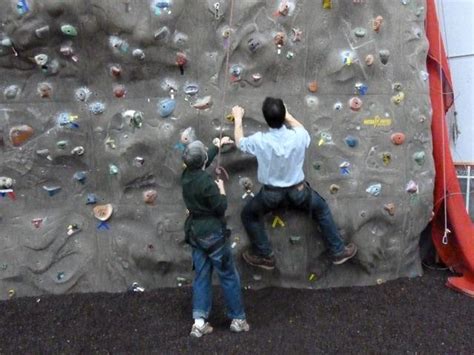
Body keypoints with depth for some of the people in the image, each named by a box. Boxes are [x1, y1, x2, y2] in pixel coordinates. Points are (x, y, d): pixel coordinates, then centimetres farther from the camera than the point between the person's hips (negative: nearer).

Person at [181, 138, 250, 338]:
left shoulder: (186, 175, 2)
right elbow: (221, 208, -18)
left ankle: (199, 322, 11)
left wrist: (219, 145, 34)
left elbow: (204, 161, 22)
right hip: (212, 232, -7)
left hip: (195, 232, 8)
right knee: (229, 276, 6)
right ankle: (238, 319, 16)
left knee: (201, 276, 12)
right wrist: (221, 189, -2)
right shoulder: (206, 181, -23)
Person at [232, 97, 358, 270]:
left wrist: (238, 118, 15)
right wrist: (287, 116, 16)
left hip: (271, 193, -1)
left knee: (248, 215, 24)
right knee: (322, 210, 26)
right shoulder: (298, 137, -19)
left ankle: (265, 256, 27)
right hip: (298, 190, 2)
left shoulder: (259, 140, -23)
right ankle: (338, 251, 32)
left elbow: (240, 142, 1)